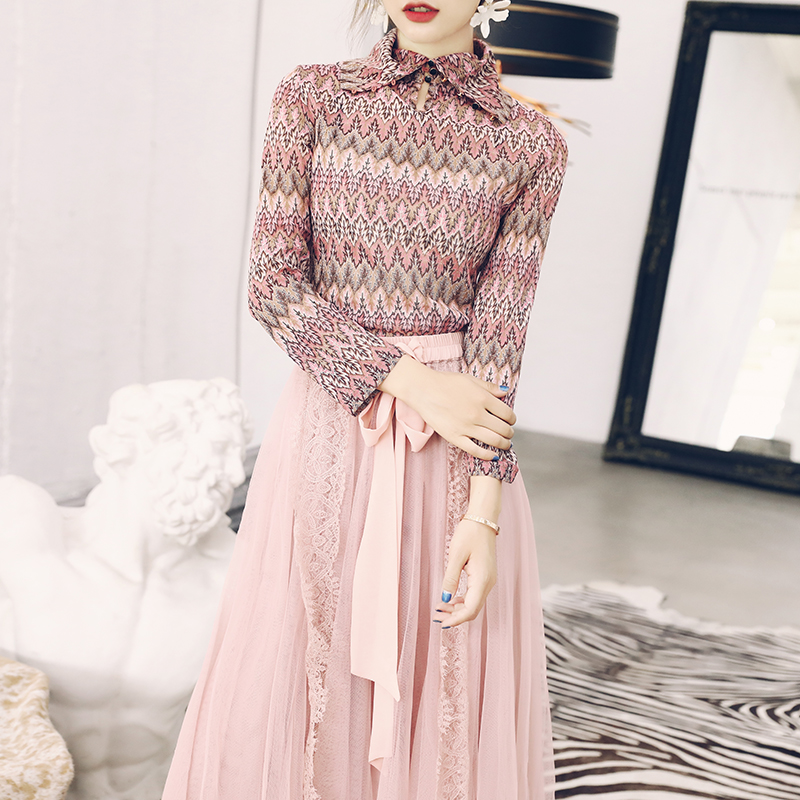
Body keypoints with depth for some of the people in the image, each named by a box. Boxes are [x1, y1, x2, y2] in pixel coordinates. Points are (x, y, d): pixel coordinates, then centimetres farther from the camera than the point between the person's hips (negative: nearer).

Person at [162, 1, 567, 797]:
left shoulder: (531, 146, 0)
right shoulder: (311, 97, 1)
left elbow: (500, 328, -5)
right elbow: (273, 284, -4)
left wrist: (484, 512, -13)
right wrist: (409, 378, -14)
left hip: (455, 449, 0)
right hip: (329, 426, 0)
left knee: (449, 700, 10)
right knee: (295, 686, 10)